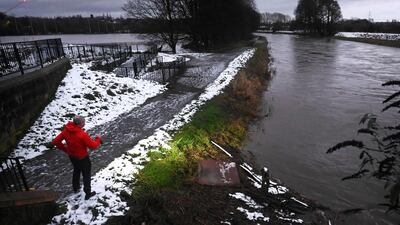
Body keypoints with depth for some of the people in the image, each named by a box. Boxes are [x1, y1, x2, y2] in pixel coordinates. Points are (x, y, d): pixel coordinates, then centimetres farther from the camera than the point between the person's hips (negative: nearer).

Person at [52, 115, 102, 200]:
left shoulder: (66, 131, -13)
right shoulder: (82, 134, -33)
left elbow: (55, 141, -4)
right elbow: (93, 146, -26)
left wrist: (65, 149, 8)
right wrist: (98, 139, -7)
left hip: (72, 156, 7)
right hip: (82, 158, -7)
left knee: (76, 170, 31)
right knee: (86, 174, 13)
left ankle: (76, 188, 50)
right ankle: (88, 193, 26)